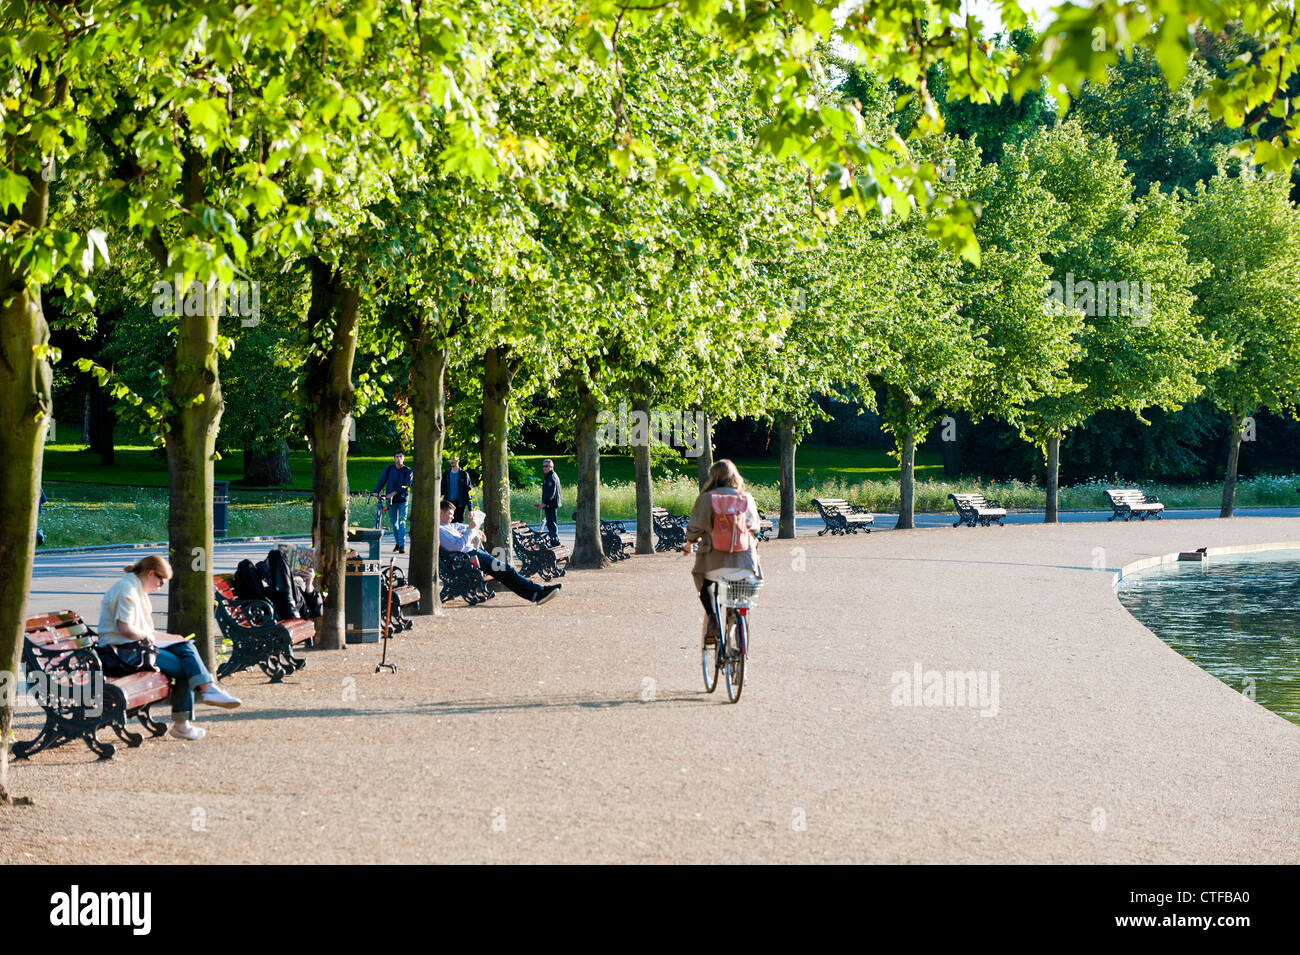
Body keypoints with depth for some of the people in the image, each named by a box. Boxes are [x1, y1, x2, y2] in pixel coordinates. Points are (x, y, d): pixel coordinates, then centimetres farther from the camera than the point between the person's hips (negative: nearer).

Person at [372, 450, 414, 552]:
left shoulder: (408, 471, -2)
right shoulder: (389, 469, 7)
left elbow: (406, 486, -13)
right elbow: (382, 480, 0)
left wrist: (395, 493, -25)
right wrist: (376, 491, -16)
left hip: (402, 499, -3)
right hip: (390, 500, 3)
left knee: (401, 522, -13)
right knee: (394, 523, 9)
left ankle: (402, 546, -18)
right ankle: (398, 543, 24)